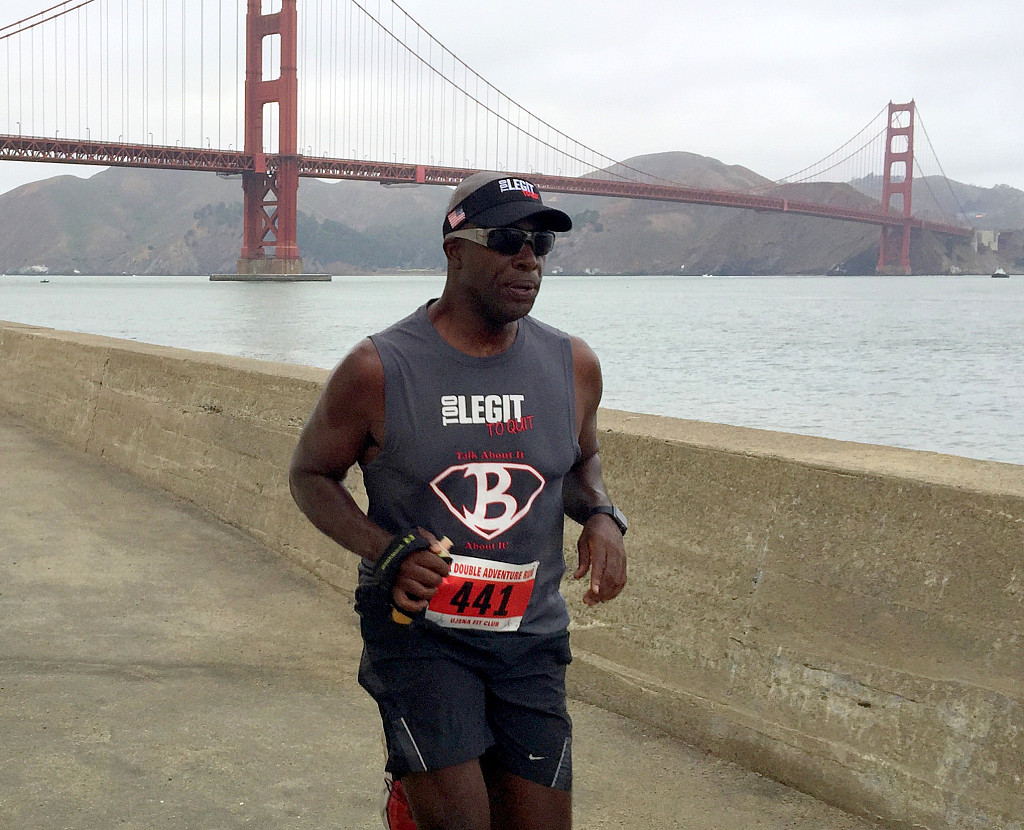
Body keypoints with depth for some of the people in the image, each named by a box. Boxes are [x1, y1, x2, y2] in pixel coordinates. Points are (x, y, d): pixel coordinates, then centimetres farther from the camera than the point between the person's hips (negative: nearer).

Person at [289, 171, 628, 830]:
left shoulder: (573, 366, 1)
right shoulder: (379, 369, -10)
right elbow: (311, 474, 1)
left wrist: (602, 516, -3)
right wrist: (388, 552, -14)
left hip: (531, 636, 4)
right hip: (417, 631, -4)